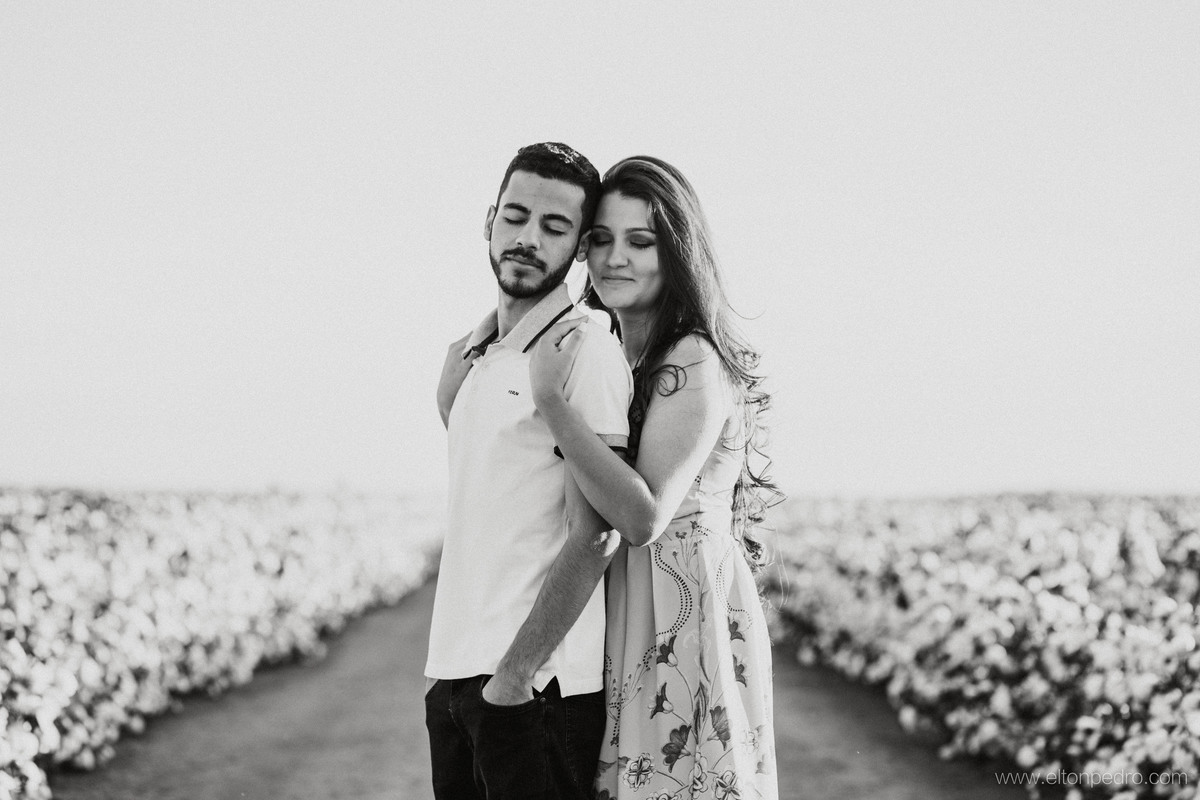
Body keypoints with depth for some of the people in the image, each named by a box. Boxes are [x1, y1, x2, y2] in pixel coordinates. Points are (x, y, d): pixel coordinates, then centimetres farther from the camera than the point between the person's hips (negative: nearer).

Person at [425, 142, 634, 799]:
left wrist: (513, 676, -17)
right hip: (455, 674, 7)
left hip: (535, 685, -7)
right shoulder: (472, 359, 15)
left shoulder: (586, 350, -9)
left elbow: (593, 540, -15)